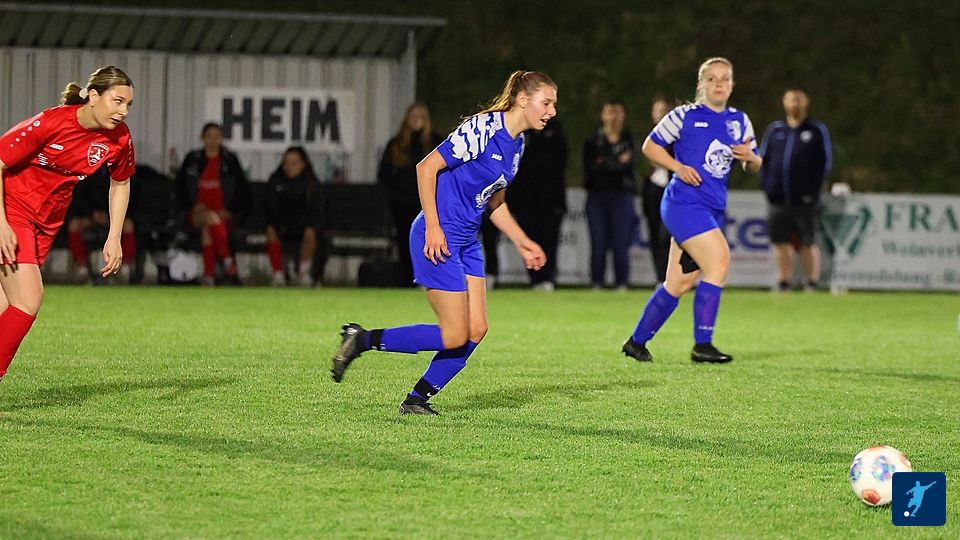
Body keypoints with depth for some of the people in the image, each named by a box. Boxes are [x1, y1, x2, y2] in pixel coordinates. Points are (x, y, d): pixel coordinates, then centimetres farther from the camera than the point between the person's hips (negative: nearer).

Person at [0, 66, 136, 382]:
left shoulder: (120, 139, -9)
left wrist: (114, 238, 5)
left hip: (46, 222, 7)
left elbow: (120, 183, 12)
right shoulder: (49, 123, -26)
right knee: (28, 300, -17)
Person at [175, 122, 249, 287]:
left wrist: (229, 211, -5)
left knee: (208, 227, -34)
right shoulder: (192, 159, 12)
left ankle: (209, 274, -41)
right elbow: (180, 188, 15)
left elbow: (243, 192, 9)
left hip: (224, 215, 0)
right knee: (211, 218, -35)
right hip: (196, 214, 0)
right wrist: (193, 205, -2)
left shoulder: (230, 160, 10)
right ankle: (228, 264, -45)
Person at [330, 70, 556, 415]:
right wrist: (433, 228, -20)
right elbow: (427, 167, -18)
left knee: (476, 330, 3)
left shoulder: (516, 143, 11)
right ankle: (362, 339, 2)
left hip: (466, 242, 9)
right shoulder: (483, 128, -18)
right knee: (454, 337, -9)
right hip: (439, 238, -9)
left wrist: (522, 243, 16)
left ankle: (417, 400, 12)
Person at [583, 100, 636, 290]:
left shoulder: (628, 140, 7)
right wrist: (616, 163, -10)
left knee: (620, 244, -4)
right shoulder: (593, 140, 8)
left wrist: (604, 164, -10)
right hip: (597, 196, 1)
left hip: (621, 197, -1)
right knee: (598, 244, -1)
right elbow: (589, 167, -5)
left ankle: (622, 283, 2)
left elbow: (628, 165, -7)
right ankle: (597, 283, 5)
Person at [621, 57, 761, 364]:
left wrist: (750, 157, -6)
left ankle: (637, 341, 22)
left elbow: (754, 166, 18)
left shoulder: (739, 121, 13)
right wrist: (678, 166, -12)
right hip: (684, 202, -7)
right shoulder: (685, 116, -3)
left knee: (679, 284, 9)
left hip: (713, 210, 7)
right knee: (719, 261, -22)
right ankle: (702, 344, -19)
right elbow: (650, 146, 4)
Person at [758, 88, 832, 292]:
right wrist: (767, 187, 5)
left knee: (807, 244, -3)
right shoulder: (774, 130, 13)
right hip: (779, 199, 3)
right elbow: (763, 159, 16)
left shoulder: (817, 130, 5)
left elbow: (826, 162, 3)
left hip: (805, 199, -3)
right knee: (781, 242, 5)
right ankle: (783, 281, 12)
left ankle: (812, 283, 4)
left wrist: (813, 188, -6)